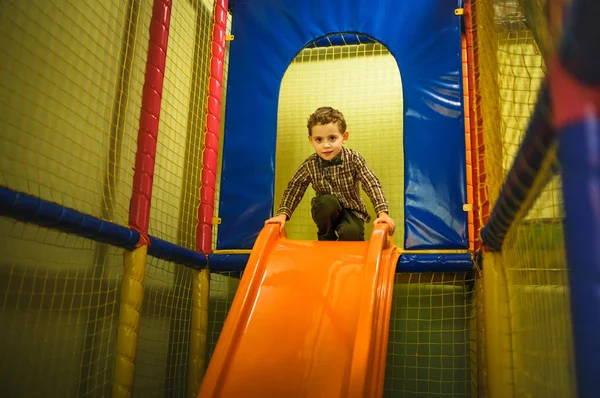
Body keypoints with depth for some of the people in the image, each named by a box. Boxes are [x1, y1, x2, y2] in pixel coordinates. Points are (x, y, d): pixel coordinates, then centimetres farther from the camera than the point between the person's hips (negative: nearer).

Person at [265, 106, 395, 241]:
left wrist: (383, 213, -28)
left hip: (351, 210, -1)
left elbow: (372, 184, -18)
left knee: (351, 233, -31)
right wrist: (283, 214, -18)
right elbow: (293, 189, -7)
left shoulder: (353, 159, -16)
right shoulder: (309, 165, -13)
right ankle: (326, 238, -5)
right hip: (327, 213, 1)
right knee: (327, 201, -32)